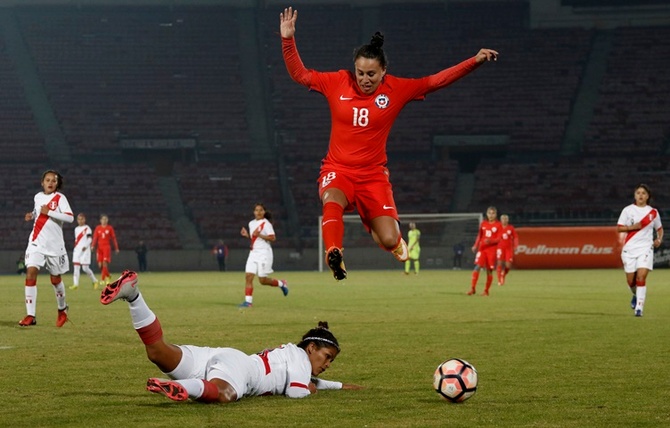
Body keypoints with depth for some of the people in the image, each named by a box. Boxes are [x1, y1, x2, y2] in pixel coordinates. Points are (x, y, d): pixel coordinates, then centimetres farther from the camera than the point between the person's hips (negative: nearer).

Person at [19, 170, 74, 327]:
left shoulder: (59, 198, -6)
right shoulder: (38, 197, 8)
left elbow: (70, 218, -18)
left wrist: (49, 212, -22)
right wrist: (32, 215, 7)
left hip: (54, 245, -3)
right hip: (36, 243, 3)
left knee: (55, 279, 9)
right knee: (30, 274, -15)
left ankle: (62, 309, 37)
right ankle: (30, 315, -15)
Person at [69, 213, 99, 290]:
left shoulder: (87, 228, -2)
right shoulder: (76, 229, 16)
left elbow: (90, 239, -10)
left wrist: (85, 246, -23)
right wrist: (75, 248, 14)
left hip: (85, 250, -6)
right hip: (77, 250, 6)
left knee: (85, 268, -8)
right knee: (76, 267, -2)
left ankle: (94, 281, 11)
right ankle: (75, 284, -5)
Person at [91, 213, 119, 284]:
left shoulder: (110, 228, 2)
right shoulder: (98, 228, 5)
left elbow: (113, 238, 6)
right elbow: (95, 237, 1)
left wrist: (116, 248, 8)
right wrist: (93, 246, -14)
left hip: (107, 247, -2)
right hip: (99, 248, 3)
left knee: (105, 263, -15)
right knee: (100, 264, 0)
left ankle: (103, 279, -11)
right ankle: (108, 276, 23)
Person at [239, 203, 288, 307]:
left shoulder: (266, 223, -8)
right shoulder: (251, 223, 14)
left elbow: (273, 238, -14)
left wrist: (259, 235, -22)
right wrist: (247, 235, 6)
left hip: (264, 253, -6)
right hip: (253, 252, 6)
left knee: (262, 280, -4)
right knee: (248, 276, -9)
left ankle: (281, 283, 22)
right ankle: (248, 301, -9)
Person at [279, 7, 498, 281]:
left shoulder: (396, 89, -3)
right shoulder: (337, 83, -2)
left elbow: (437, 81, -1)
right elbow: (300, 74, 6)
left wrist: (475, 61, -9)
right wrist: (288, 39, -6)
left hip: (373, 175, 1)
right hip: (337, 170, -1)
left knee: (389, 240, -7)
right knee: (331, 201, -38)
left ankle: (386, 235, 30)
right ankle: (334, 254, -35)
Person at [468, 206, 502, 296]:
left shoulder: (498, 225, 0)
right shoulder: (483, 224, 11)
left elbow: (499, 239, -6)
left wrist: (490, 241, -25)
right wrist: (475, 246, 5)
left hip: (492, 249, -2)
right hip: (482, 248, 2)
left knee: (489, 270, 0)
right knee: (477, 266, -14)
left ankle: (486, 291, 12)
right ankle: (472, 288, -14)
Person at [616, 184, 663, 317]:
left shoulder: (653, 212, 5)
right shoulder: (628, 210, 2)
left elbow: (659, 228, 18)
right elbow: (619, 228, 0)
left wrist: (659, 239, -1)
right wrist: (632, 227, -16)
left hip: (645, 248, -1)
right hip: (629, 248, 1)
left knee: (641, 277, -17)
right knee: (630, 280, 4)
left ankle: (639, 308, -15)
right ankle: (636, 295, 39)